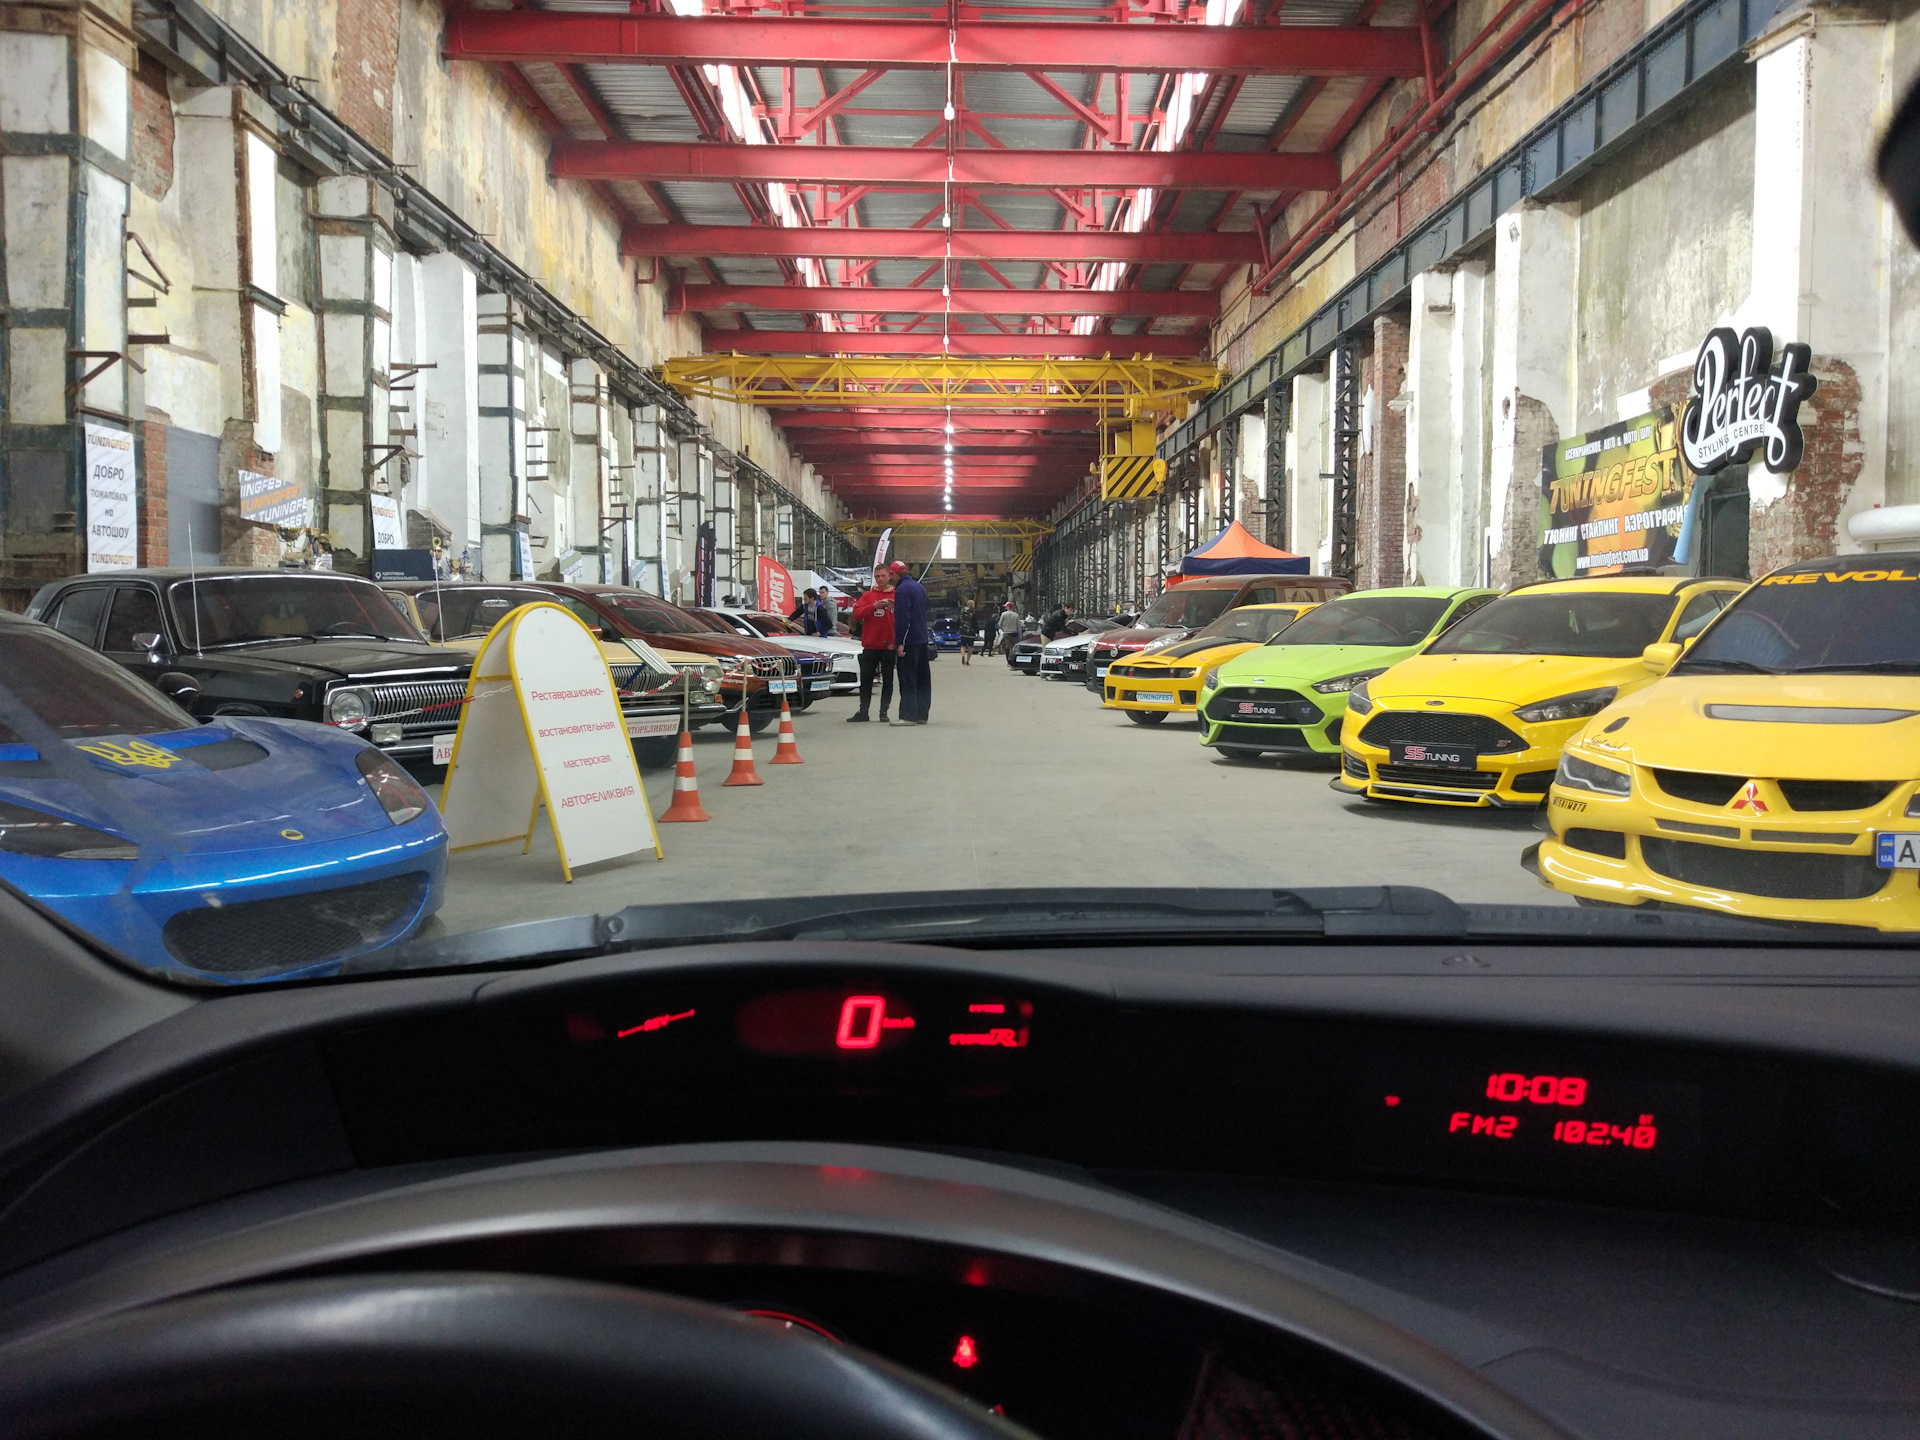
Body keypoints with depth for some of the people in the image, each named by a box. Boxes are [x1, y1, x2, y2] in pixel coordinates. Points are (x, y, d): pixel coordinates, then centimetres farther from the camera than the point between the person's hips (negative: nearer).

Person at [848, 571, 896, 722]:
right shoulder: (868, 596, 8)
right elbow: (857, 613, -3)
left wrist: (895, 607, -22)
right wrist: (873, 606, -17)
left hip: (889, 646, -2)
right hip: (870, 645, 2)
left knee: (887, 681, 4)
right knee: (865, 680, 7)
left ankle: (884, 712, 10)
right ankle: (863, 712, 14)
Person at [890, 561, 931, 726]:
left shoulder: (902, 590, -15)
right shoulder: (920, 587, 14)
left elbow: (902, 618, -20)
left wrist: (899, 642, -19)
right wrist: (895, 606, 28)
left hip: (910, 642, -9)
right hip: (923, 640, 9)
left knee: (908, 679, -8)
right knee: (922, 679, 11)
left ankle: (908, 716, -10)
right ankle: (921, 714, 15)